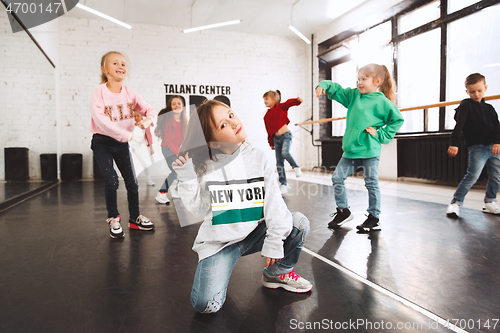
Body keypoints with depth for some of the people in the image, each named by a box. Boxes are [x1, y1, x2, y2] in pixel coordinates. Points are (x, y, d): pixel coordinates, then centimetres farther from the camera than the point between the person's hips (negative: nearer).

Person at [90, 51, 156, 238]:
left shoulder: (130, 93, -1)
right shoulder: (99, 92, -14)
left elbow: (149, 109, 1)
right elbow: (99, 119, -26)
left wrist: (148, 120, -23)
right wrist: (126, 134, -28)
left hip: (122, 144, 4)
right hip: (102, 142, -4)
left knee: (132, 182, 7)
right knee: (111, 181, -11)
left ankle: (135, 218, 24)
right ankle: (113, 219, 12)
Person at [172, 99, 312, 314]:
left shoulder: (257, 157, -7)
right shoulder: (203, 165, -11)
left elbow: (273, 201, -7)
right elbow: (198, 209, -9)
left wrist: (274, 240, -13)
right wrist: (187, 180, -22)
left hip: (254, 233, 3)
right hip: (219, 241, -2)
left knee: (298, 223, -18)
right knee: (206, 305, -18)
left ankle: (277, 273, 8)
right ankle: (217, 271, 18)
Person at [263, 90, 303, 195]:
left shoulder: (281, 107, -2)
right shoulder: (267, 115, 12)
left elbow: (289, 103, -21)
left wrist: (297, 100, -42)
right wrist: (271, 142, 20)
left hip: (285, 135, -6)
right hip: (276, 139, 6)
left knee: (285, 152, -32)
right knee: (279, 163, 3)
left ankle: (296, 167, -4)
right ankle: (284, 184, 12)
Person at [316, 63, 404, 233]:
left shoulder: (382, 102, -5)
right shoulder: (353, 95, 11)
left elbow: (397, 119, -1)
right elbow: (337, 90, 11)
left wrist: (380, 134, -7)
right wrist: (324, 85, -8)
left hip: (369, 150, -6)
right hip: (351, 150, 6)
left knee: (371, 183, 3)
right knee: (337, 177, 5)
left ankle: (374, 218, 18)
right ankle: (343, 211, 22)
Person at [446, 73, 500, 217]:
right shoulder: (466, 105, -1)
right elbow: (459, 125, -13)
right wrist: (454, 144, -25)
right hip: (476, 147, -6)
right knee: (472, 175, -16)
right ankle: (455, 203, -11)